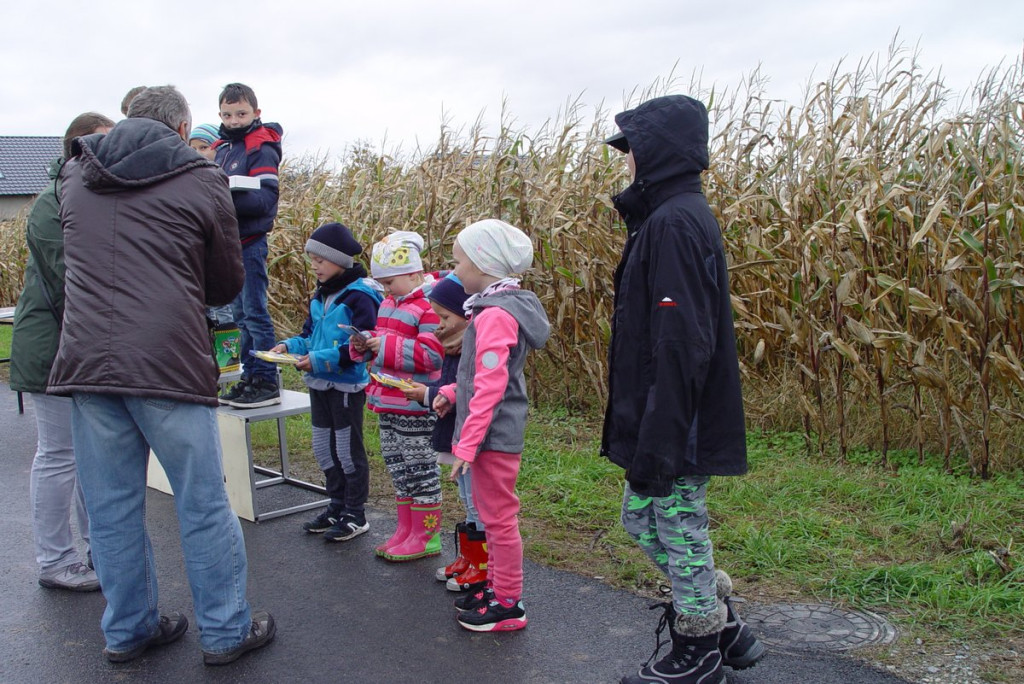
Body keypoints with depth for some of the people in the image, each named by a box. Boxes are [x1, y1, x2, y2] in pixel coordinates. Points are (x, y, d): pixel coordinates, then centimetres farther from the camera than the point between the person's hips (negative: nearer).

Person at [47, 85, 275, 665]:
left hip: (86, 361, 5)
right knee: (204, 504, 6)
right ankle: (226, 631, 16)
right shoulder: (202, 181, 0)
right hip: (170, 365, -4)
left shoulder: (75, 176, 13)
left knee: (113, 507, 13)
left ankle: (129, 629, 25)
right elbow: (228, 285, 7)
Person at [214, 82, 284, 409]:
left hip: (250, 243, -8)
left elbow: (265, 199, -18)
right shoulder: (222, 148, 16)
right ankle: (250, 377, 21)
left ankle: (267, 383, 1)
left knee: (255, 314, -6)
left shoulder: (262, 148, -8)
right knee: (241, 316, 13)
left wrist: (228, 198, -30)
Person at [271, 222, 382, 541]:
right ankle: (338, 506, 31)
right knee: (323, 449, 16)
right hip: (319, 384, 9)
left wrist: (321, 359, -25)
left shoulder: (359, 294, -18)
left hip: (347, 386, -8)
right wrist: (290, 345, -1)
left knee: (348, 450, 3)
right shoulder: (320, 295, 10)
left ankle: (355, 515, 17)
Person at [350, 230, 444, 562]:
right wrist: (362, 345, 1)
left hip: (414, 407, -9)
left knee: (419, 466, 2)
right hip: (387, 403, 9)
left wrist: (386, 346, -25)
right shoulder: (390, 302, 13)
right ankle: (405, 530, 29)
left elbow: (432, 355, -25)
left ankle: (427, 536, 15)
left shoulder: (430, 306, -17)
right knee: (397, 466, 16)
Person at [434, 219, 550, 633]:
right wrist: (452, 393, 9)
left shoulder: (495, 315, -20)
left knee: (499, 517, 1)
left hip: (494, 437, -10)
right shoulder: (499, 307, 11)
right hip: (499, 434, 10)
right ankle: (498, 585, 34)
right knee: (491, 514, 20)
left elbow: (490, 386, -23)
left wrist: (467, 445, -21)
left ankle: (508, 606, 13)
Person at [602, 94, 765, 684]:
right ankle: (725, 628, 33)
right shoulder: (679, 215, 13)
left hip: (676, 430, -11)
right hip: (668, 425, 11)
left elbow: (680, 345, -25)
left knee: (679, 530, 5)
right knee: (642, 517, 21)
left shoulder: (675, 223, -20)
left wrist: (657, 444, -23)